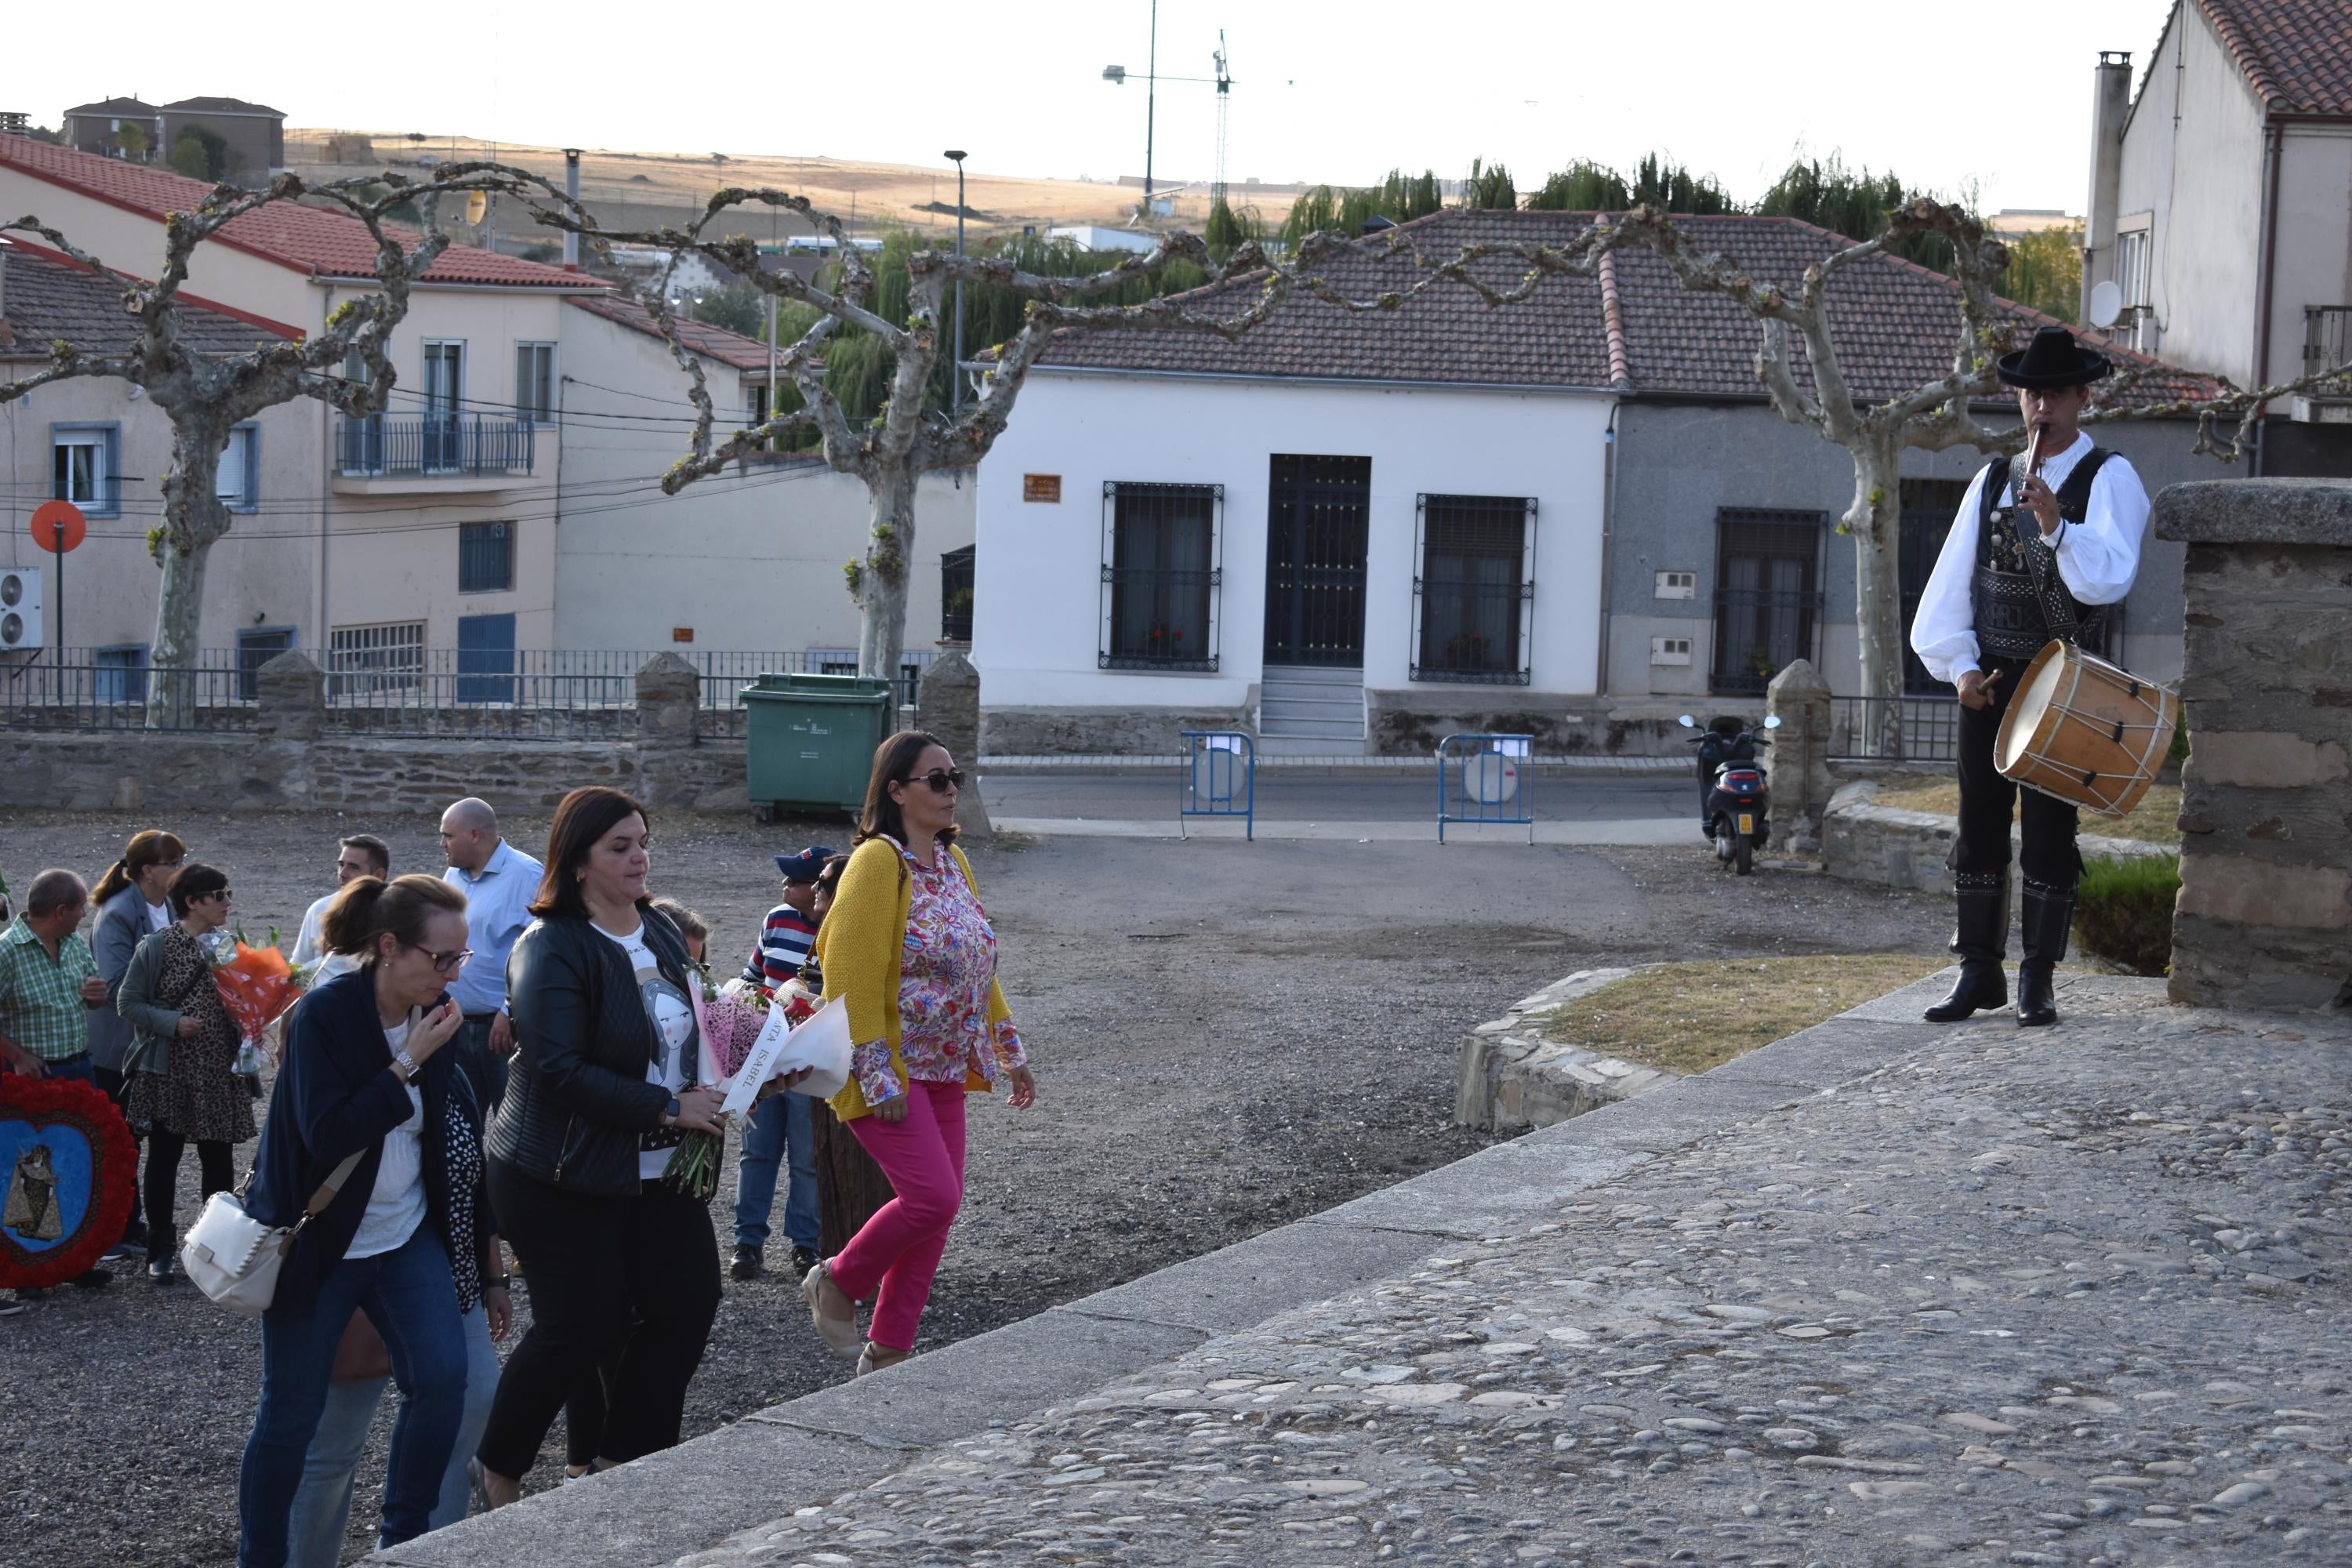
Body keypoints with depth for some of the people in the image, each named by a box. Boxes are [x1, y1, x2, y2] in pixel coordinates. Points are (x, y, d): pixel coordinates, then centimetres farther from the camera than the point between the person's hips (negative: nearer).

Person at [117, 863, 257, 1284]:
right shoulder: (158, 946, -8)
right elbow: (127, 1002, -6)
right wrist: (173, 1022, -17)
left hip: (219, 1073, 4)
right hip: (169, 1071, -4)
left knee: (218, 1158, 8)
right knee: (164, 1158, 5)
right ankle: (161, 1249, 14)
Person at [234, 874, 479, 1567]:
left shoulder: (436, 1014, 0)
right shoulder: (324, 1016, -18)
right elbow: (328, 1136, -27)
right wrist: (410, 1063, -26)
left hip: (408, 1238, 5)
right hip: (320, 1245, -5)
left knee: (443, 1375, -12)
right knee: (292, 1413, 2)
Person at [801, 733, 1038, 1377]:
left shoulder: (953, 863, 12)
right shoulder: (879, 863, -15)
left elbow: (978, 969, 21)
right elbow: (852, 974, -19)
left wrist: (1011, 1054, 20)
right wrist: (878, 1076, -22)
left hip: (943, 1070, 8)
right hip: (890, 1073, -8)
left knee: (936, 1209, 7)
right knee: (934, 1196, -17)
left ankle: (888, 1352, 17)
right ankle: (836, 1284, 8)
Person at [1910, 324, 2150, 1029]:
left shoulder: (2108, 480, -3)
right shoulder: (1992, 480, 12)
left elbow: (2110, 579, -16)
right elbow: (1952, 577, 10)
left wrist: (2055, 525, -29)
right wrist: (1960, 664, 0)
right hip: (1987, 679, 4)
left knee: (2048, 829, -1)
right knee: (1979, 824, 6)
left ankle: (2036, 981, 7)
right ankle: (1979, 972, 13)